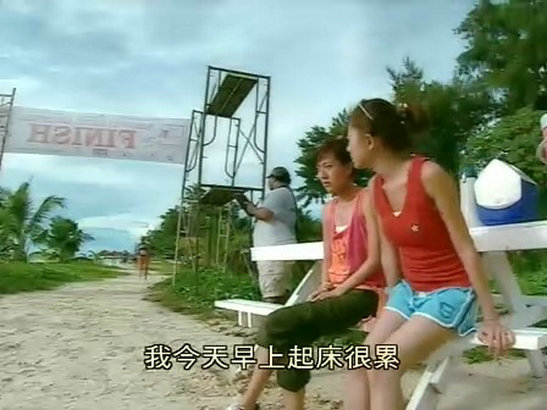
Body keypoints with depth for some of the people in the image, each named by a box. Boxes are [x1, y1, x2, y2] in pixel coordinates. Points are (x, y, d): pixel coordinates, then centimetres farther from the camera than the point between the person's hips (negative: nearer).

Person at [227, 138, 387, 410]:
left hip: (363, 293, -7)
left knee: (278, 323, -22)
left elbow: (375, 259, -12)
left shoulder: (367, 200, -7)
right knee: (291, 341, -19)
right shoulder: (329, 209, 14)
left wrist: (340, 289, -15)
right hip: (335, 292, 7)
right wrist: (324, 287, -1)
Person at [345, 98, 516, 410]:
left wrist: (491, 318, -13)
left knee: (383, 367, -20)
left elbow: (466, 248, -17)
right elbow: (389, 252, 6)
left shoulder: (429, 175, -21)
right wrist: (392, 306, 11)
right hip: (409, 290, 6)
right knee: (363, 365, -6)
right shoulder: (376, 187, -1)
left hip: (451, 292, -6)